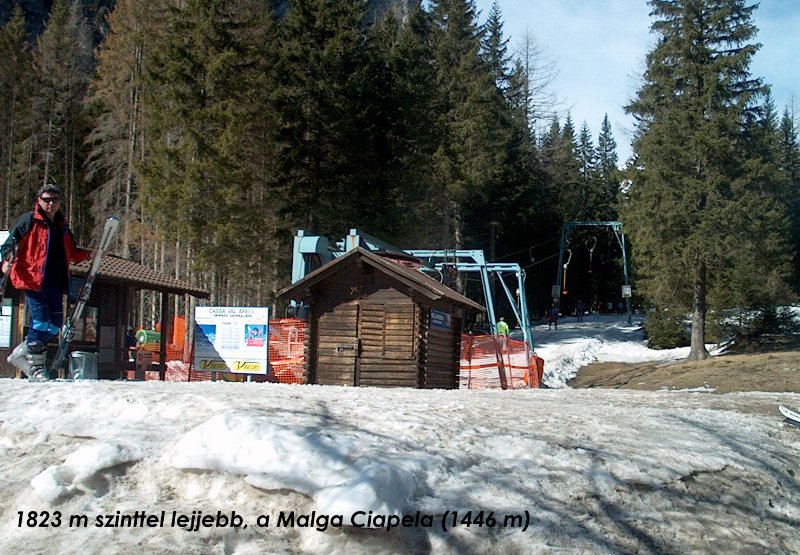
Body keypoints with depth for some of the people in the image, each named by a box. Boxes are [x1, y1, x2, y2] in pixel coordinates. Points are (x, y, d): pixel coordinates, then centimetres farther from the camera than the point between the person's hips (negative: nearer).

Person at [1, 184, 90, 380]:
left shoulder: (62, 226, 19)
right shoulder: (29, 221, 0)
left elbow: (71, 253, 30)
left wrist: (87, 254, 12)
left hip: (55, 285, 7)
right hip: (34, 282, -7)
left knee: (54, 325, 7)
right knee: (41, 323, -11)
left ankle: (22, 353, 24)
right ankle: (35, 364, 5)